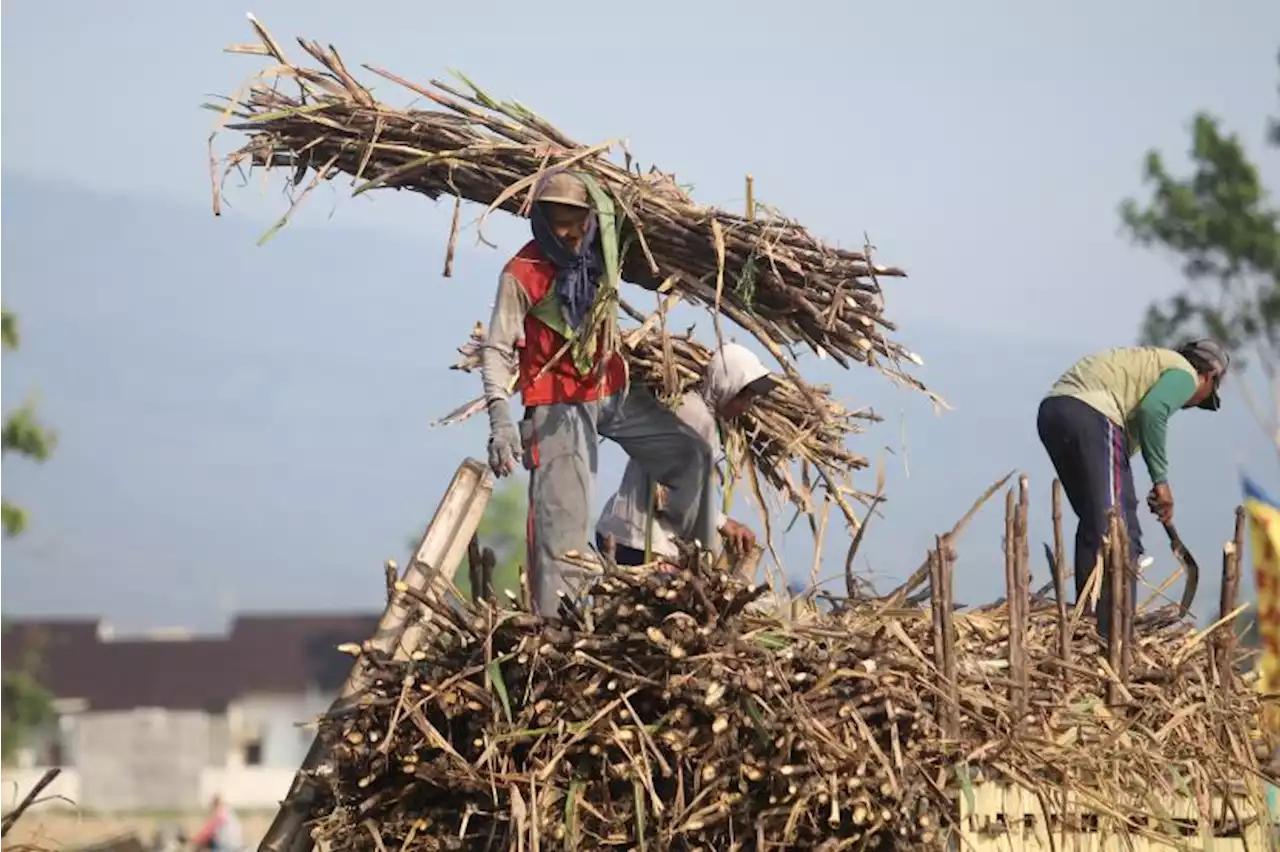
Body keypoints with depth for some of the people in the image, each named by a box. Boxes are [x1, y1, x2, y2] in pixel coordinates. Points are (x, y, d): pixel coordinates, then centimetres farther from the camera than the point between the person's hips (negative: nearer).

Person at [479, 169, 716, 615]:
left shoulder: (598, 258, 1)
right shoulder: (522, 275, -17)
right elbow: (496, 349, -18)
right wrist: (499, 417, -28)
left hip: (611, 391, 7)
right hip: (559, 406, -7)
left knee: (691, 453, 5)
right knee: (561, 516, -11)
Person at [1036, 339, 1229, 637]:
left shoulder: (1153, 361, 35)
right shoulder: (1185, 374, 7)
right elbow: (1151, 412, -14)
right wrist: (1161, 480, -8)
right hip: (1090, 415, -9)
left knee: (1093, 520, 20)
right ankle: (1112, 631, -12)